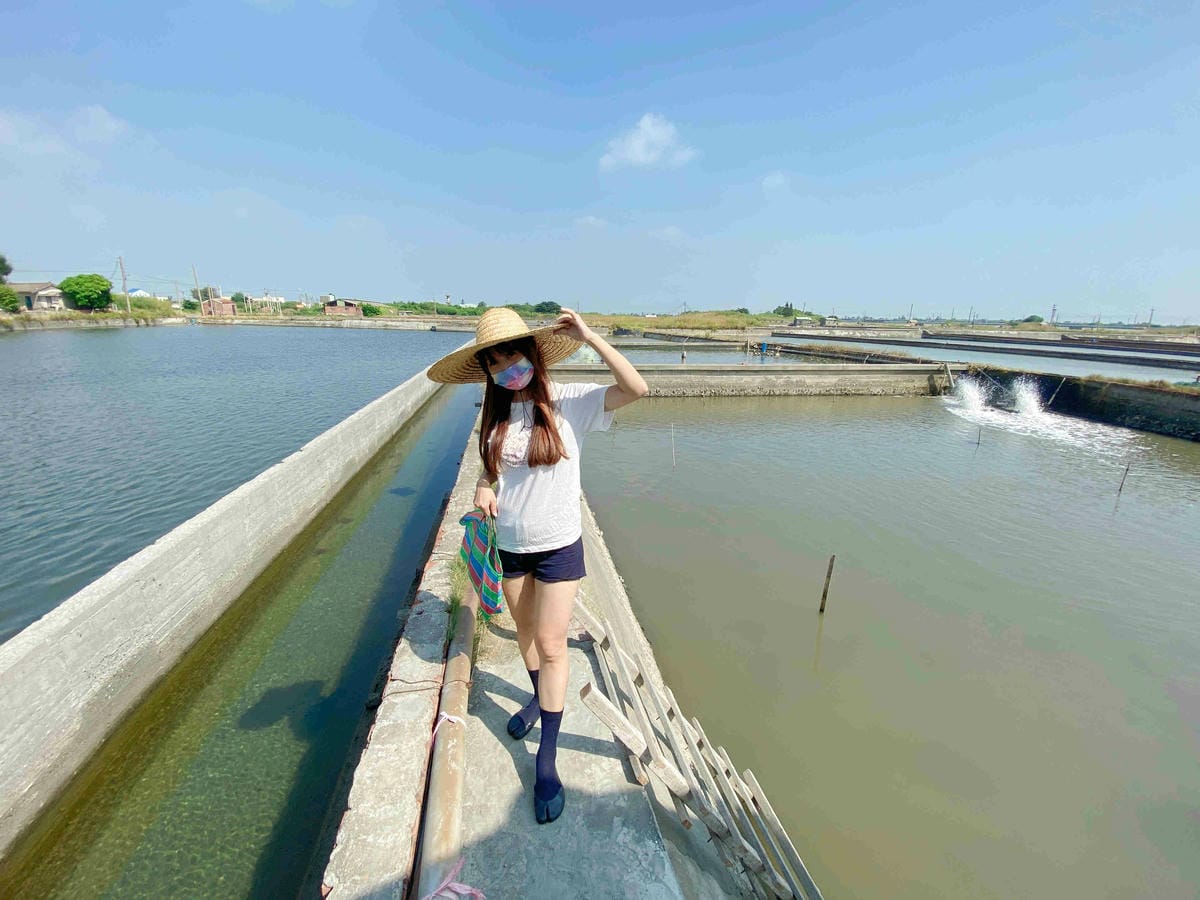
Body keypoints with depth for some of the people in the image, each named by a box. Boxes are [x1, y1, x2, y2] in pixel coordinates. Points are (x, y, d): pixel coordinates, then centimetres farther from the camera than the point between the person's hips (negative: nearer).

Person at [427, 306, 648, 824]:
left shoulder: (569, 402, -15)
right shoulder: (497, 413, -1)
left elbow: (636, 389, -27)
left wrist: (588, 336, -29)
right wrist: (483, 485, -9)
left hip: (558, 546, -5)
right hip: (510, 546, 5)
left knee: (551, 646, 2)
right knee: (525, 633, 22)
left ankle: (547, 760, 21)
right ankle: (539, 698, 51)